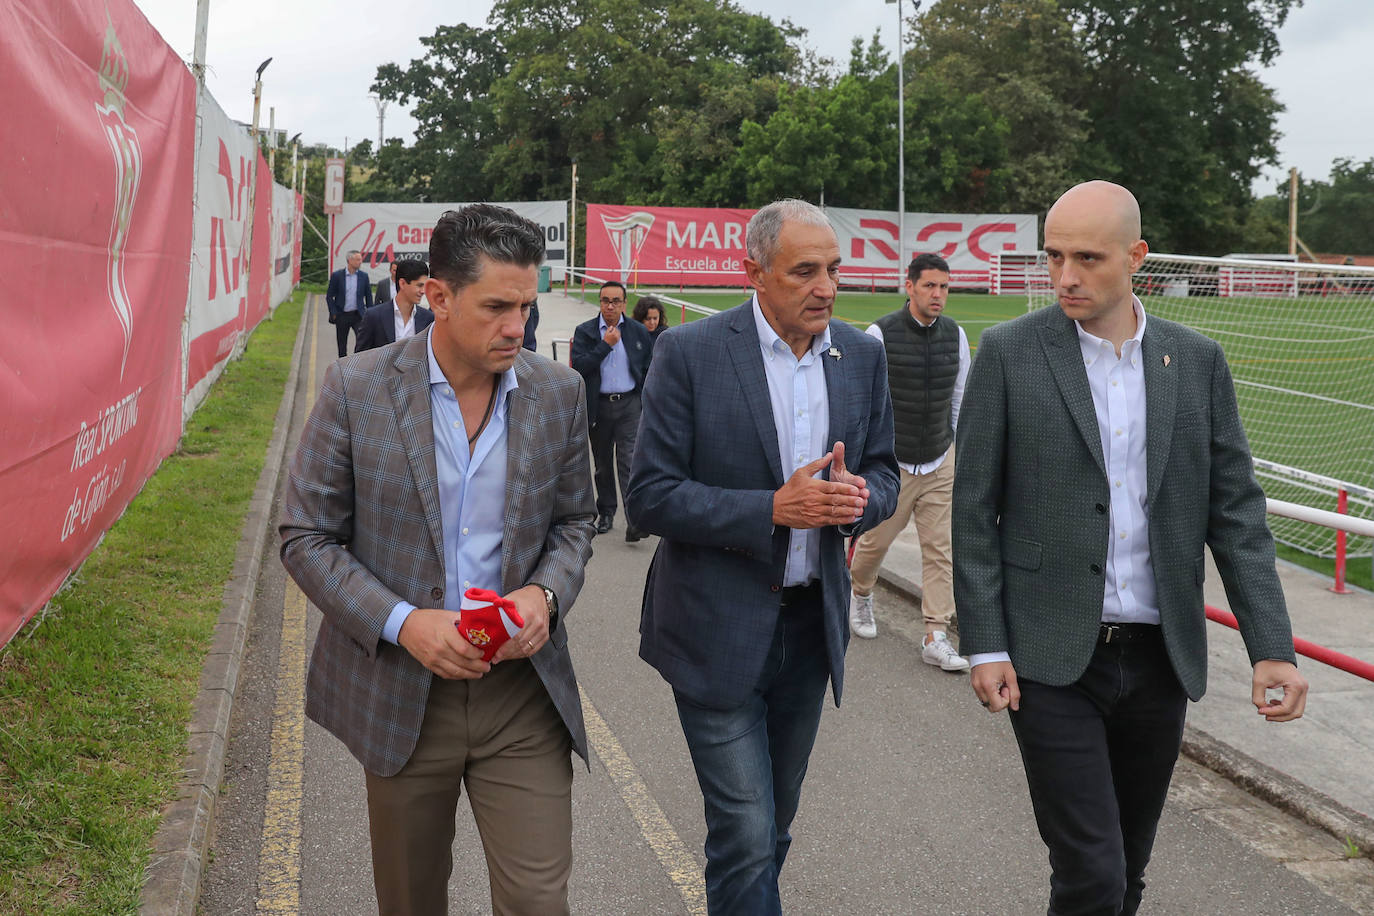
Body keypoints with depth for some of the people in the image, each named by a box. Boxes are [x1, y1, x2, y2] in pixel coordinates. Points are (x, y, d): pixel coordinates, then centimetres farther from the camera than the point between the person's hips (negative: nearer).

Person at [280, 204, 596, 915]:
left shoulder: (558, 392, -1)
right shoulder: (356, 389, -9)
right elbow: (306, 539, -5)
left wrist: (546, 592, -11)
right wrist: (403, 623, -19)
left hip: (522, 689, 1)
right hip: (400, 691, -1)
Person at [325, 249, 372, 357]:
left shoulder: (363, 276, 3)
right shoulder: (337, 275, -3)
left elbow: (368, 297, 9)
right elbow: (329, 296, 1)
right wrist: (333, 314, -6)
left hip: (358, 315, 0)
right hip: (342, 316, 0)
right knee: (342, 345, 8)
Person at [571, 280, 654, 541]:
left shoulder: (638, 332, 5)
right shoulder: (585, 331, 3)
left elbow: (650, 369, 13)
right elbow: (579, 366, -11)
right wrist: (606, 344, -13)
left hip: (629, 404, -1)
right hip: (599, 406, 1)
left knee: (629, 460, -13)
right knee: (603, 463, 12)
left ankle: (634, 520, -18)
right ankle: (606, 513, 26)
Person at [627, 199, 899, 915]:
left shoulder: (861, 356, 4)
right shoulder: (690, 352, -11)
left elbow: (884, 475, 11)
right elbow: (648, 497, -14)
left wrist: (857, 495, -14)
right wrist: (773, 509, -23)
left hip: (812, 623, 5)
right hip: (719, 631, -5)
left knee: (774, 825, 18)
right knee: (746, 836, -6)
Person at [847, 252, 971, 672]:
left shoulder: (956, 335, 3)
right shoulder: (880, 334, -11)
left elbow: (960, 398, 13)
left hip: (941, 464, 3)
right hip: (891, 463, -3)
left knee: (940, 548, 1)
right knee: (874, 540, 10)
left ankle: (936, 637, 6)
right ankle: (861, 594, 42)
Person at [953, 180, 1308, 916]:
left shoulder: (1197, 360, 4)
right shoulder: (1009, 353, -5)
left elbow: (1235, 510, 4)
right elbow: (974, 509, -3)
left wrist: (1272, 648, -3)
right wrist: (983, 646, -7)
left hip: (1159, 657, 3)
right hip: (1052, 660, -3)